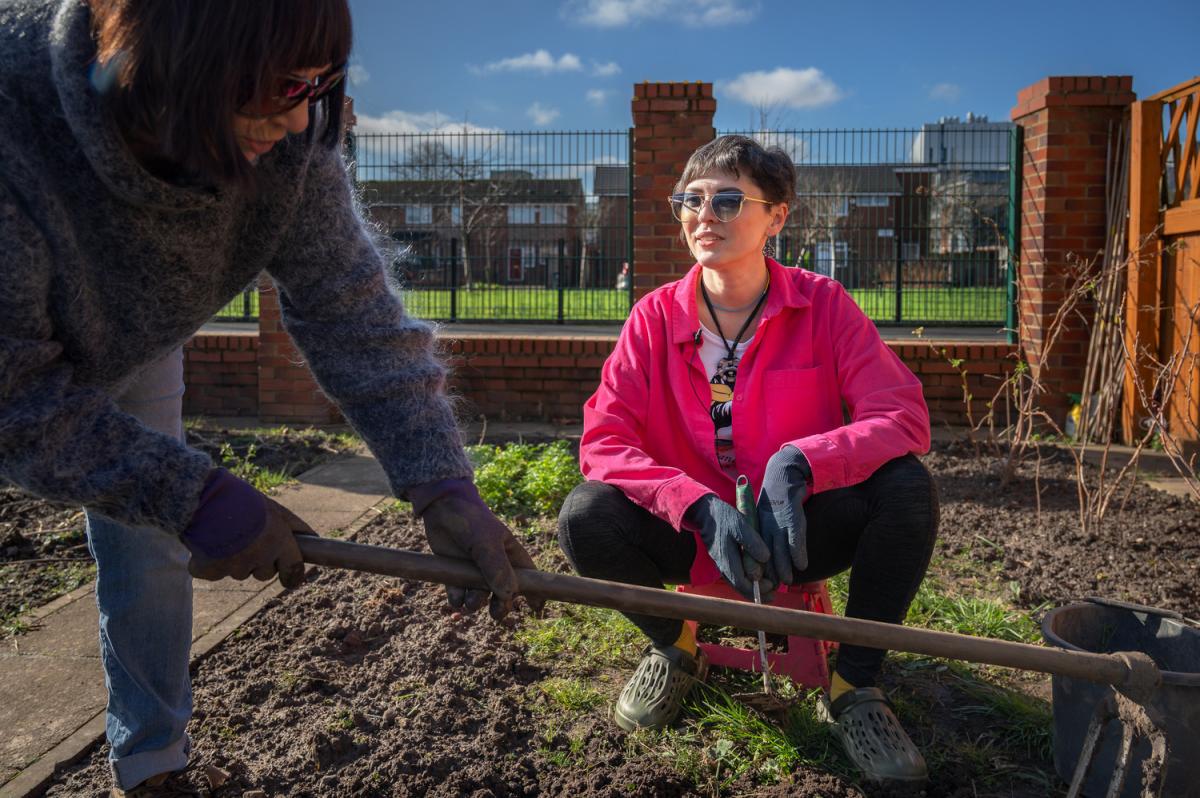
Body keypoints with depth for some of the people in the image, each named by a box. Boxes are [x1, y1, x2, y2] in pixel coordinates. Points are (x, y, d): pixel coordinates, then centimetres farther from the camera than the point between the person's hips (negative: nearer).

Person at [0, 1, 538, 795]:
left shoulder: (286, 134, -29)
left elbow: (348, 305, -27)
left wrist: (442, 485, -35)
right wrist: (191, 498, -38)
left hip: (133, 354, 3)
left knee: (148, 544, 7)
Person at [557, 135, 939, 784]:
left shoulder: (822, 305, -8)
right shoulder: (656, 317, -7)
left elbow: (904, 415, -15)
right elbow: (602, 442, -13)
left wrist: (799, 464, -33)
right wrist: (701, 507, -29)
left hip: (802, 534, 0)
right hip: (692, 536, 1)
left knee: (908, 487, -26)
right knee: (585, 516, -26)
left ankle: (855, 686, -5)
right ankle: (674, 649, 6)